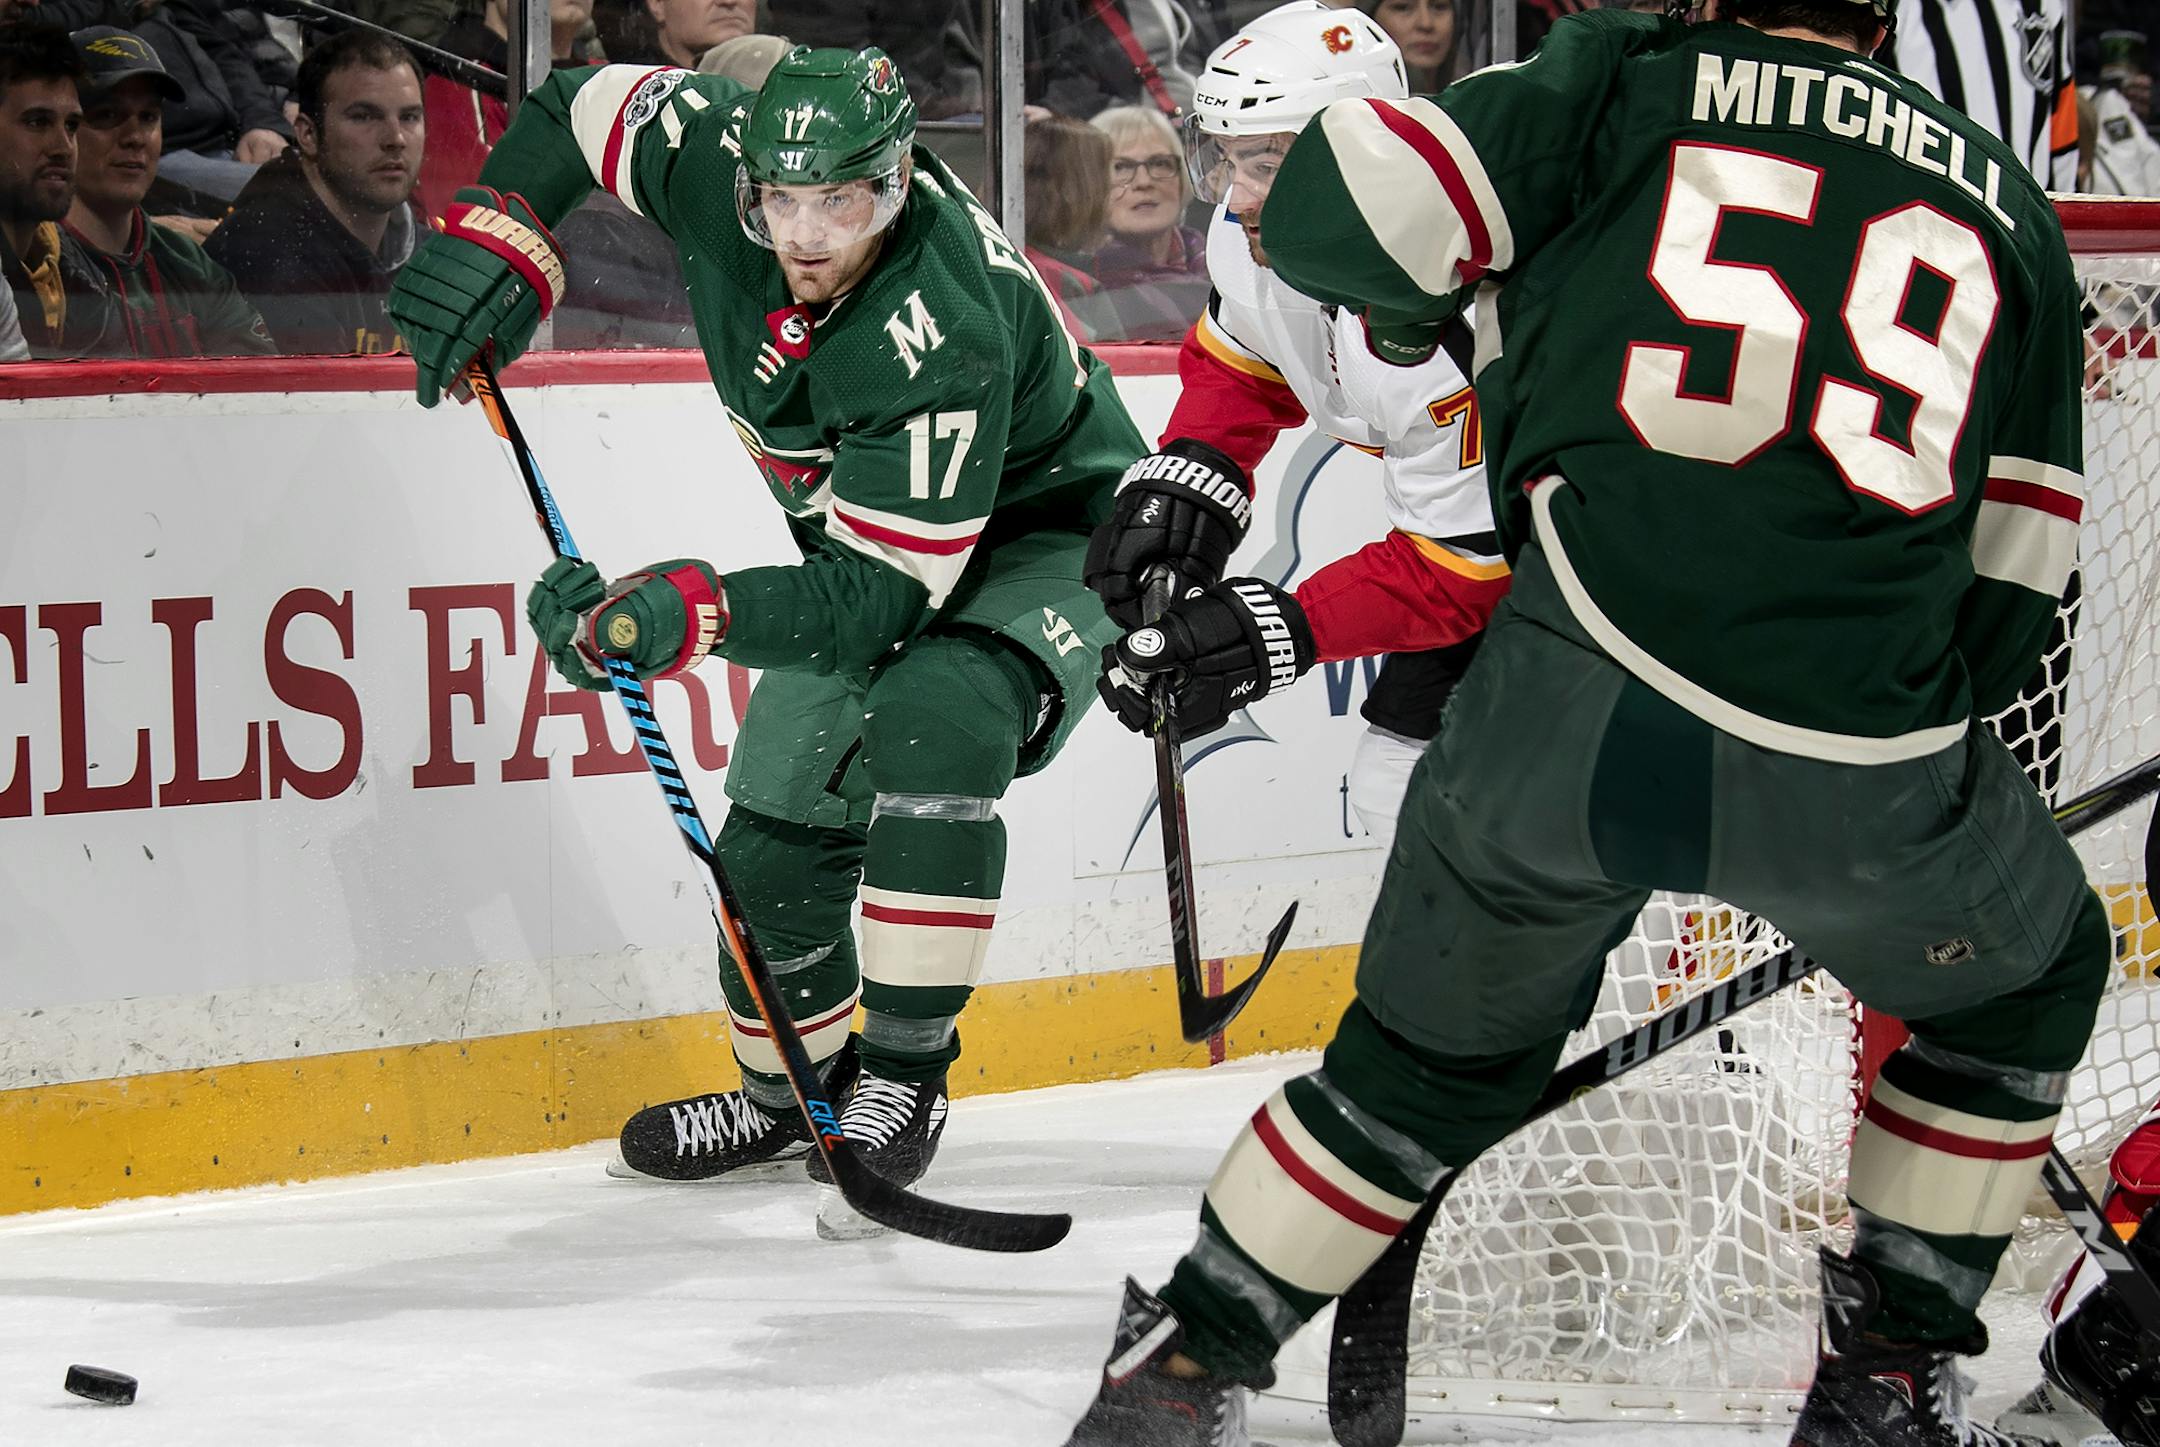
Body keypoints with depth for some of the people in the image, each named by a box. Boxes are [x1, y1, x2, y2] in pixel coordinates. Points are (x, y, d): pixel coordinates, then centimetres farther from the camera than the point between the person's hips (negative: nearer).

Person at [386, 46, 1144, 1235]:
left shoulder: (940, 341, -41)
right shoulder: (714, 155, -23)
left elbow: (883, 598, -40)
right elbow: (581, 108, -1)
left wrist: (686, 611, -52)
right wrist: (496, 237, -16)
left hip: (1046, 535, -7)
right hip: (870, 539, 7)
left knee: (933, 723, -36)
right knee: (774, 835, 5)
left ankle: (903, 1080, -25)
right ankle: (794, 1091, 33)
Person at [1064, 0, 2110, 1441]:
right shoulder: (2008, 199, 19)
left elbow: (1338, 217, 3)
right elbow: (2008, 601, 19)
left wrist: (1415, 308, 26)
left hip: (1566, 722, 0)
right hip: (1862, 765, 0)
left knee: (1444, 1050, 27)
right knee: (2023, 978, 31)